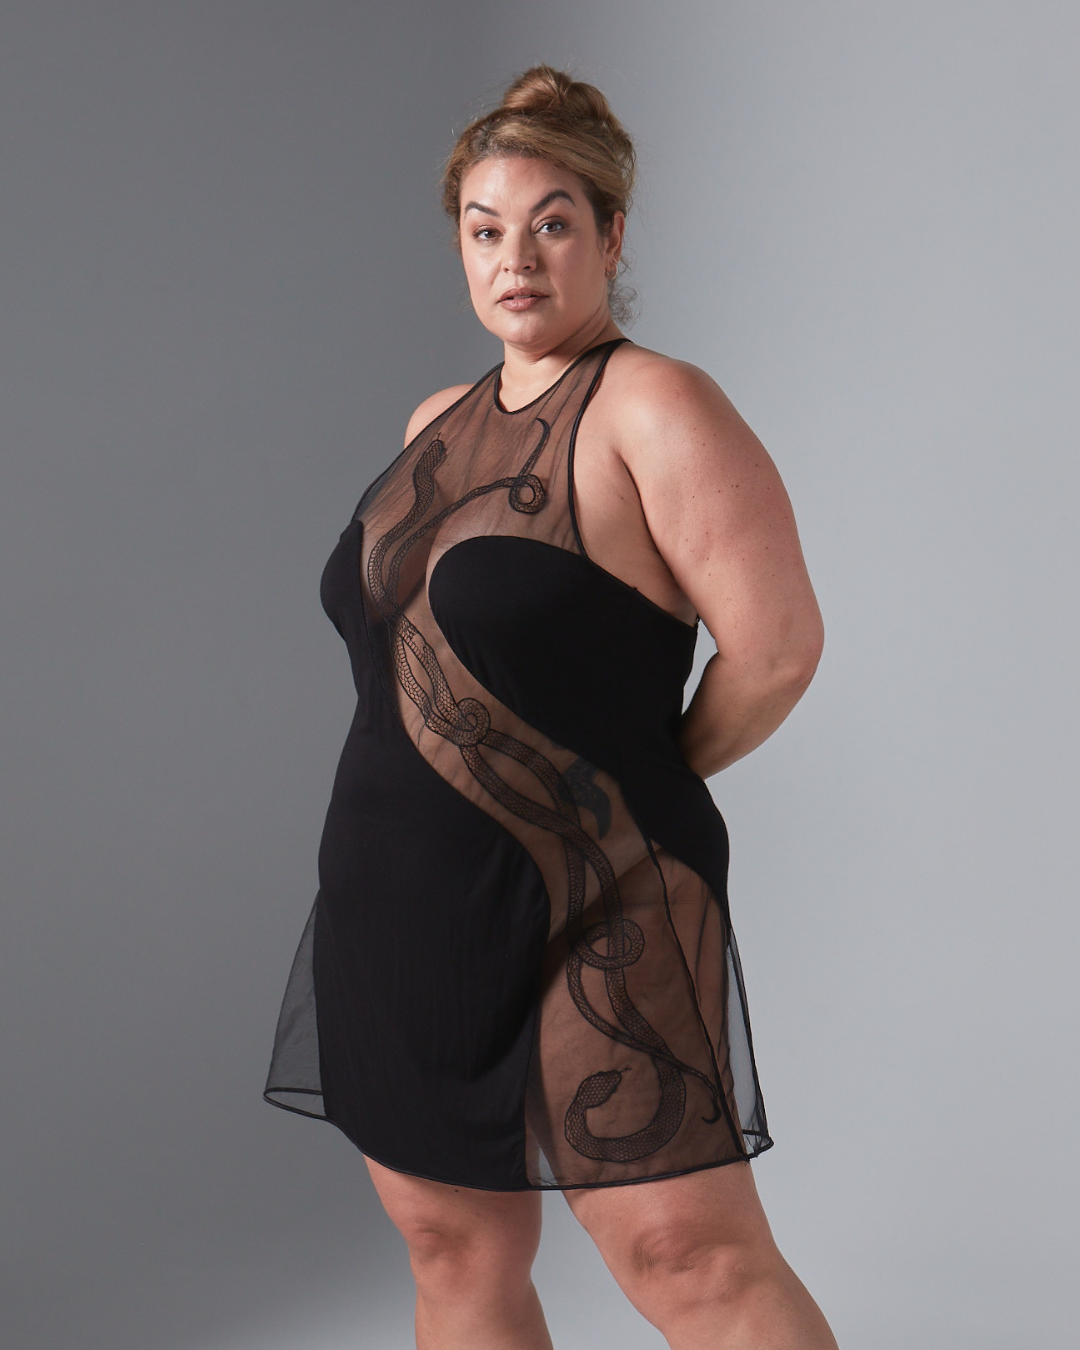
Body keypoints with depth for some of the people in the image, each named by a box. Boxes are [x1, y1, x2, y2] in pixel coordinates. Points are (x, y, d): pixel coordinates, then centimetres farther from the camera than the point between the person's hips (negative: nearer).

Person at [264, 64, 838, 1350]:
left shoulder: (653, 407, -11)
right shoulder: (435, 423, 13)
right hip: (401, 907, 8)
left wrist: (649, 775, -1)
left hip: (593, 910, -7)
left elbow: (776, 642, -16)